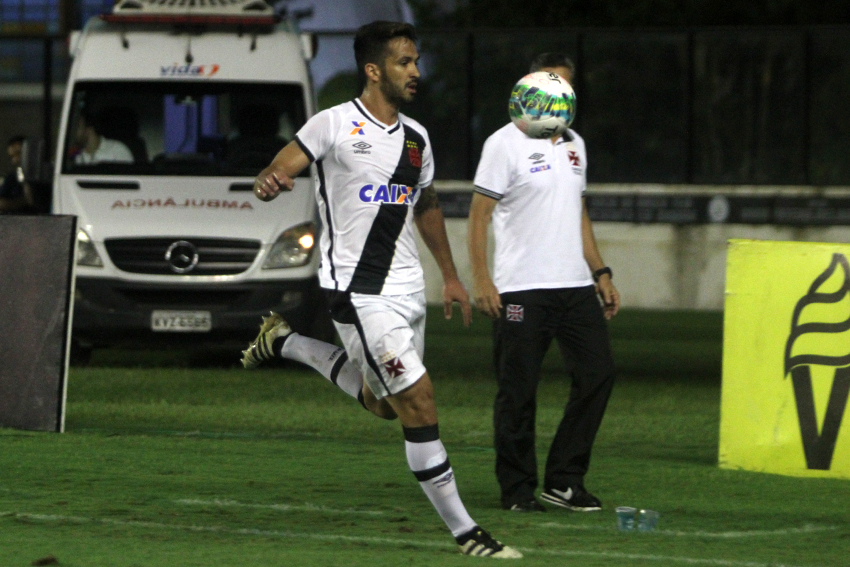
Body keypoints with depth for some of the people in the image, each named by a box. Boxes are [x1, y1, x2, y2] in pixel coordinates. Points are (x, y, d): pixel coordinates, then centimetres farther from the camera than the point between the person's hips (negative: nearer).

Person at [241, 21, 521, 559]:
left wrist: (451, 276, 28)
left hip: (407, 287, 8)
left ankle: (286, 343, 36)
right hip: (357, 288, -7)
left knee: (383, 403, 18)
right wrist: (270, 181, -35)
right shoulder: (335, 125, -9)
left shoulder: (417, 138, 11)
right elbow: (279, 171, -11)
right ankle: (464, 531, -7)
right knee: (419, 402, -12)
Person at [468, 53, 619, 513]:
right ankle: (517, 490, 6)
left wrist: (600, 273, 19)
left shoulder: (574, 144, 17)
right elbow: (478, 215, -6)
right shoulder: (506, 144, -4)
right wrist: (480, 280, -14)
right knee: (518, 391, -3)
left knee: (597, 373, -1)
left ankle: (564, 481, 7)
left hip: (575, 286, 6)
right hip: (521, 289, -6)